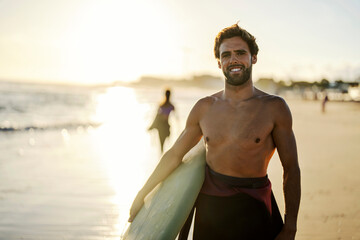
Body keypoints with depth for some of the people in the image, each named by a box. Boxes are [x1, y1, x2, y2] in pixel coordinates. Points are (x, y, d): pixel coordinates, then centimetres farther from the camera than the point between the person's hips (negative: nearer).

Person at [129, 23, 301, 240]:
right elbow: (174, 155, 14)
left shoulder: (274, 108, -4)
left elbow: (291, 169, -2)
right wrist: (141, 196, 18)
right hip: (209, 205, 3)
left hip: (252, 208, -2)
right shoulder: (204, 108, 4)